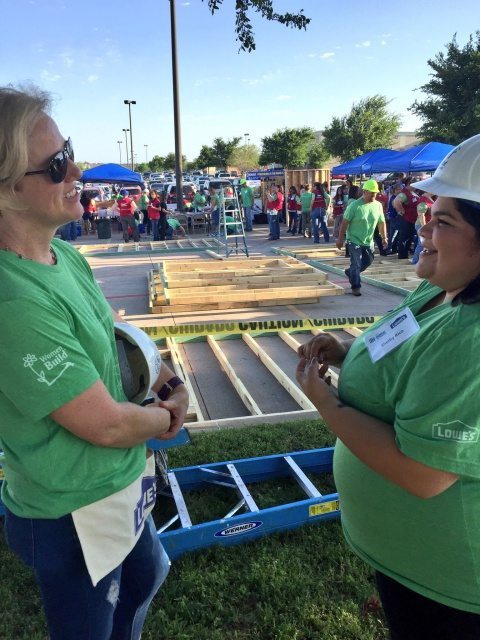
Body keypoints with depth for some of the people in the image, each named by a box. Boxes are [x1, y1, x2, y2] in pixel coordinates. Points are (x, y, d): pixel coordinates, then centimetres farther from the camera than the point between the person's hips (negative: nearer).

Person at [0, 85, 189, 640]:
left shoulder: (65, 255, -5)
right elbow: (106, 425, -28)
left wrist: (167, 380, -4)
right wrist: (165, 416, -8)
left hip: (124, 484, 8)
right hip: (75, 516, -8)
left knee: (144, 580, 33)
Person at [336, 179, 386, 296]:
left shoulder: (378, 205, -1)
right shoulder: (355, 205, -15)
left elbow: (381, 222, 10)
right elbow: (345, 222, -13)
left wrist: (384, 237, 8)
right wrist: (340, 239, -14)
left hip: (368, 242, 6)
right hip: (354, 240, -6)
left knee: (368, 261, 17)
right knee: (356, 264, -4)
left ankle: (350, 272, 40)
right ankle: (355, 287, 11)